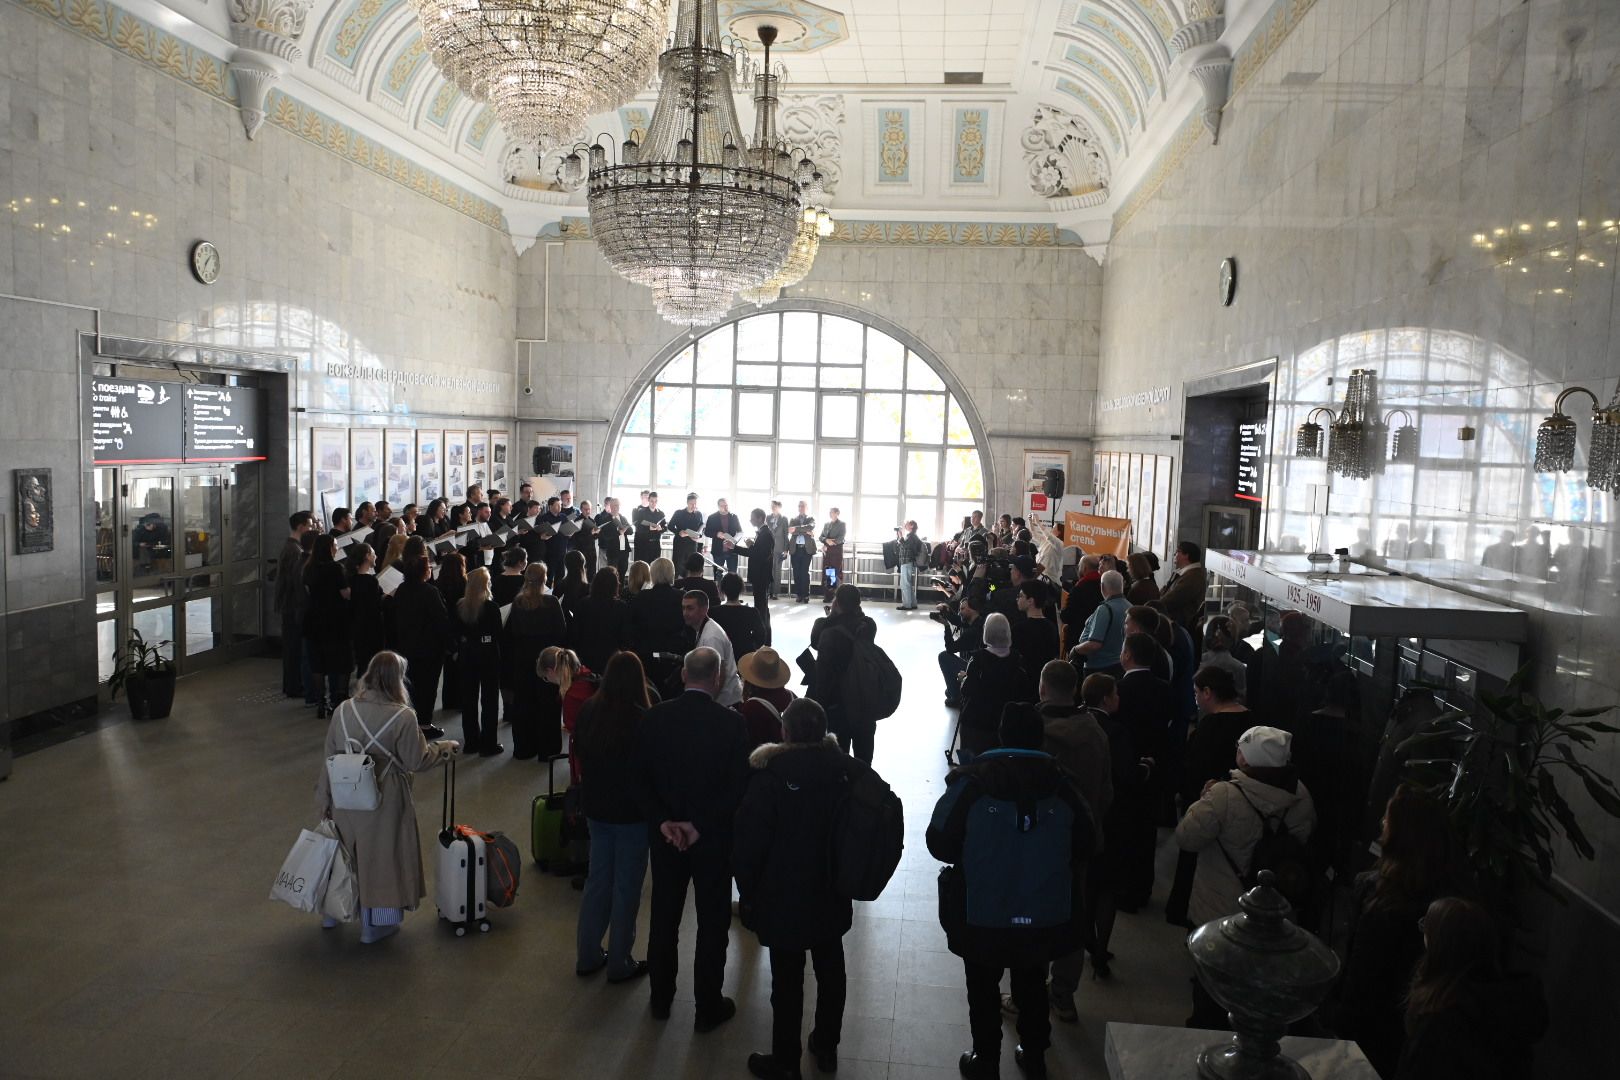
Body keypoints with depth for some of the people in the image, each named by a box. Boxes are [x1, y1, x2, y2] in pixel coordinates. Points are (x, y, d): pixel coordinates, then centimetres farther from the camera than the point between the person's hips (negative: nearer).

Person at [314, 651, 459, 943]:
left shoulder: (344, 711, -6)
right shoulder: (402, 716, -20)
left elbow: (330, 758, 2)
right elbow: (418, 761, -13)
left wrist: (325, 798, 13)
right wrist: (444, 748, 5)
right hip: (383, 801, -4)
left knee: (345, 852, 24)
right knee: (379, 856, 11)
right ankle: (374, 925, 22)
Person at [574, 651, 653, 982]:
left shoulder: (587, 711, -6)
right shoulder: (643, 719, -22)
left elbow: (579, 757, 7)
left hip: (596, 810, 5)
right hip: (631, 814, -5)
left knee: (597, 881, 19)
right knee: (627, 887, 9)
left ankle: (588, 955, 30)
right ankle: (620, 964, 20)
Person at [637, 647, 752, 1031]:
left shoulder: (654, 718, -8)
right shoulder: (731, 722, -16)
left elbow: (643, 777, -6)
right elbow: (736, 786, -15)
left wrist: (664, 822, -8)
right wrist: (700, 825, -12)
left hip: (665, 835, 3)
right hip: (713, 839, -3)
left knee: (664, 917, 18)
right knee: (712, 923, 11)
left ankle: (660, 999, 33)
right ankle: (708, 1007, 21)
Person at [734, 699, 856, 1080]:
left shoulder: (771, 775, -21)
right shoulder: (846, 770, -9)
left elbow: (750, 839, -16)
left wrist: (746, 890, -2)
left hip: (784, 898, -4)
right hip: (831, 895, 4)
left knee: (787, 980, 8)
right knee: (830, 970, 20)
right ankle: (826, 1047, 36)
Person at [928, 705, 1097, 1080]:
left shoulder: (970, 782, -16)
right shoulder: (1061, 785, -8)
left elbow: (940, 844, -12)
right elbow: (1085, 846, 2)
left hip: (983, 917, -2)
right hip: (1046, 917, 3)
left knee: (983, 990, 18)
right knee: (1032, 987, 25)